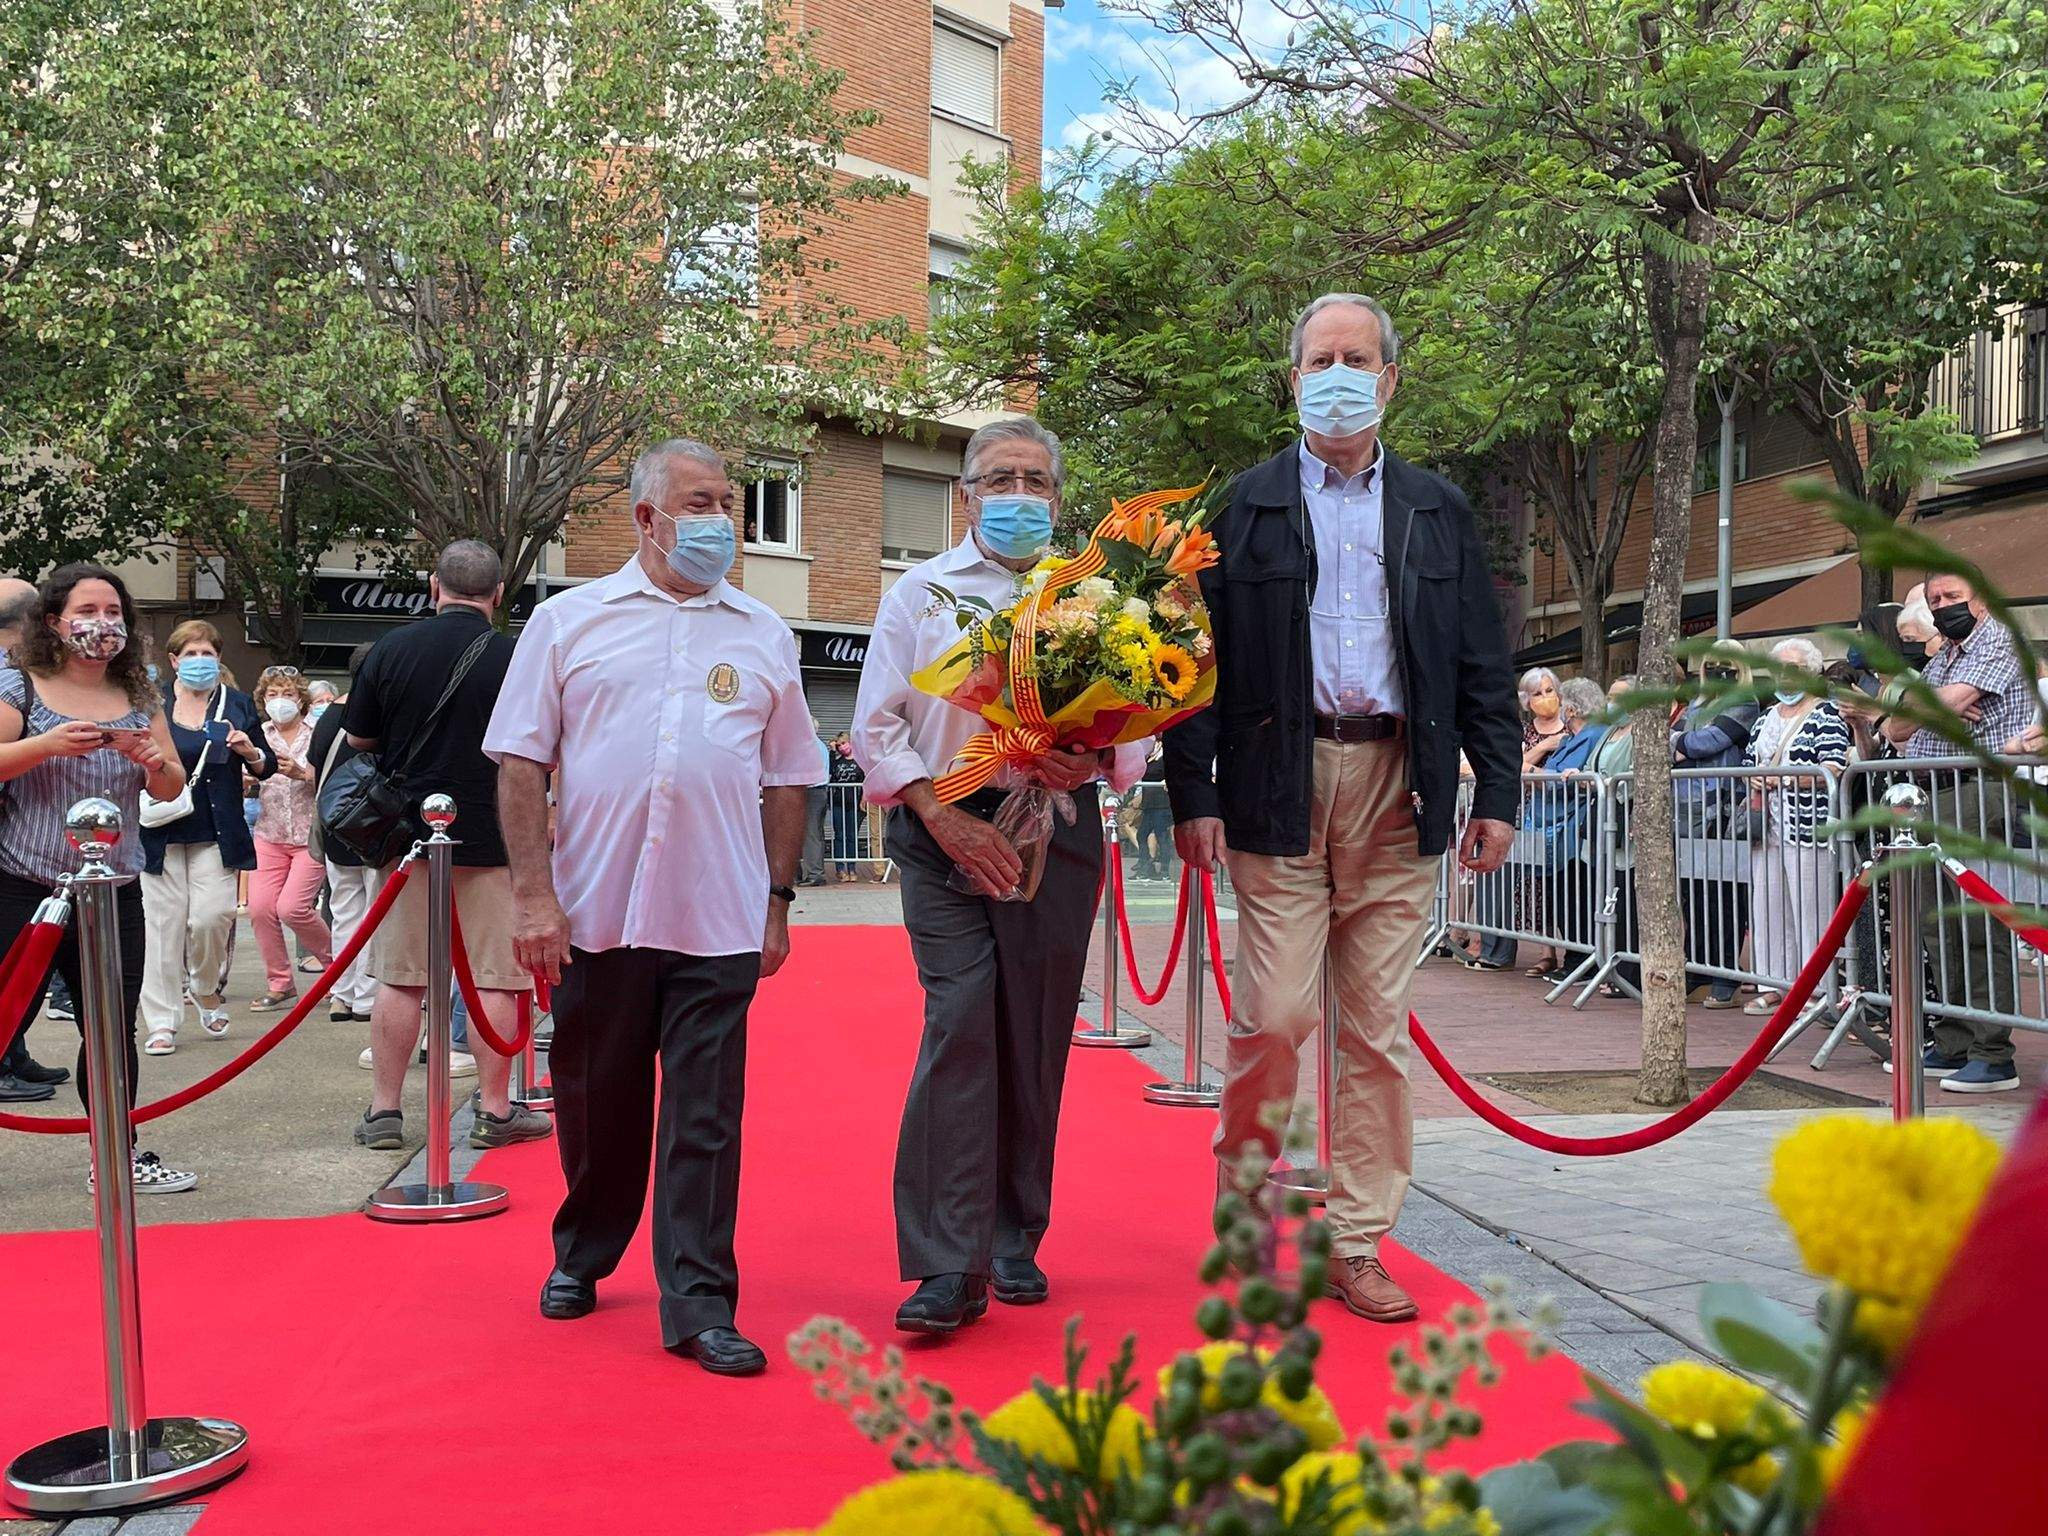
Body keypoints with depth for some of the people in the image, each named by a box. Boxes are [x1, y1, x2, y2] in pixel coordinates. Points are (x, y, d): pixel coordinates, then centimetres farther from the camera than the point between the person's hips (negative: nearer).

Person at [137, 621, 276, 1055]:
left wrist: (250, 751, -9)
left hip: (216, 835, 0)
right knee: (165, 922, 0)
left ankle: (208, 989, 20)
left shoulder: (237, 704, 8)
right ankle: (161, 1022, 7)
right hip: (161, 833, 0)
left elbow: (267, 767, 13)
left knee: (212, 916, -11)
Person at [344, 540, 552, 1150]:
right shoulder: (514, 658, -8)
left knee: (399, 978, 9)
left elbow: (358, 740, 10)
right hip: (490, 840, -3)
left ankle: (384, 1111, 14)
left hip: (406, 835, 3)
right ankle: (495, 1110, 11)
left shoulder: (391, 648, 0)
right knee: (494, 979, 5)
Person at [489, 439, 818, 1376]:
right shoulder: (570, 621, 4)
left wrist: (779, 900, 7)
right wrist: (533, 894, -6)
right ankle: (582, 1256, 37)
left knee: (706, 1118, 1)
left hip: (719, 921, 0)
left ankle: (698, 1302, 10)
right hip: (594, 914, 0)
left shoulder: (762, 635, 10)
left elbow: (788, 779, 11)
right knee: (596, 1103, 14)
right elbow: (520, 761, 1)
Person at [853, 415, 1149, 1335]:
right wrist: (944, 816, -7)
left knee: (1036, 1038, 5)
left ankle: (1014, 1240, 20)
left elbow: (1135, 732, 9)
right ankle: (951, 1268, -8)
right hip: (945, 829, -1)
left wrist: (1092, 761, -14)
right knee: (960, 1023, -11)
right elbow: (877, 728, 6)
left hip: (1058, 830, 1)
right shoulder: (919, 593, 12)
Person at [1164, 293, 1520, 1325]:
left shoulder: (1438, 511, 15)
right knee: (1275, 1015, -6)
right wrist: (1192, 793, -6)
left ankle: (1356, 1244, 15)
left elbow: (1482, 664, 13)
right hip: (1278, 784, -2)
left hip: (1399, 789, 2)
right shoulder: (1244, 507, 8)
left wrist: (1497, 791, 4)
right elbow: (1200, 656, 3)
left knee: (1378, 1026, 4)